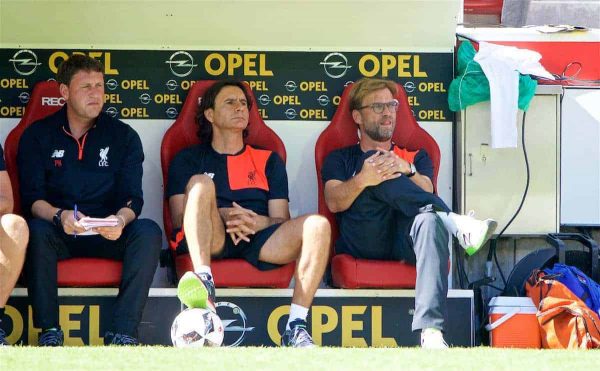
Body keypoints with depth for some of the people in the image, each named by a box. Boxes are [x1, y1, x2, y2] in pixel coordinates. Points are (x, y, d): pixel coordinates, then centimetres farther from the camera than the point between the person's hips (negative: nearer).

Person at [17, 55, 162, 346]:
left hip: (109, 235, 1)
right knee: (36, 230, -34)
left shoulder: (123, 136, 9)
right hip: (58, 234, -1)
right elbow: (32, 198, -4)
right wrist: (59, 216, -27)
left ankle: (122, 333, -33)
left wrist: (120, 219, -25)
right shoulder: (38, 136, 6)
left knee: (148, 231, -28)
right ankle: (49, 332, -31)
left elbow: (133, 198, 0)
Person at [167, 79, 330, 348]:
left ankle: (296, 326, -30)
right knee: (200, 182, -29)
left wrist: (257, 221, -10)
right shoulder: (188, 160, 21)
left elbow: (282, 221, 15)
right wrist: (221, 216, -11)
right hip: (211, 241, -1)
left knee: (317, 225, -26)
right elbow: (178, 219, 8)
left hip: (259, 241, 2)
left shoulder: (268, 161, 26)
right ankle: (204, 283, -47)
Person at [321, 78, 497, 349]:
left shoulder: (415, 156, 31)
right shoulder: (340, 159, 26)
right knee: (378, 172, -22)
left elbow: (426, 192, 8)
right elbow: (334, 202, 4)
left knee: (431, 221, -38)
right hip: (362, 242, -1)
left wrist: (407, 171, -15)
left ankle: (430, 332, -57)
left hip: (405, 239, 1)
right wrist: (362, 180, -18)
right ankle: (457, 223, -34)